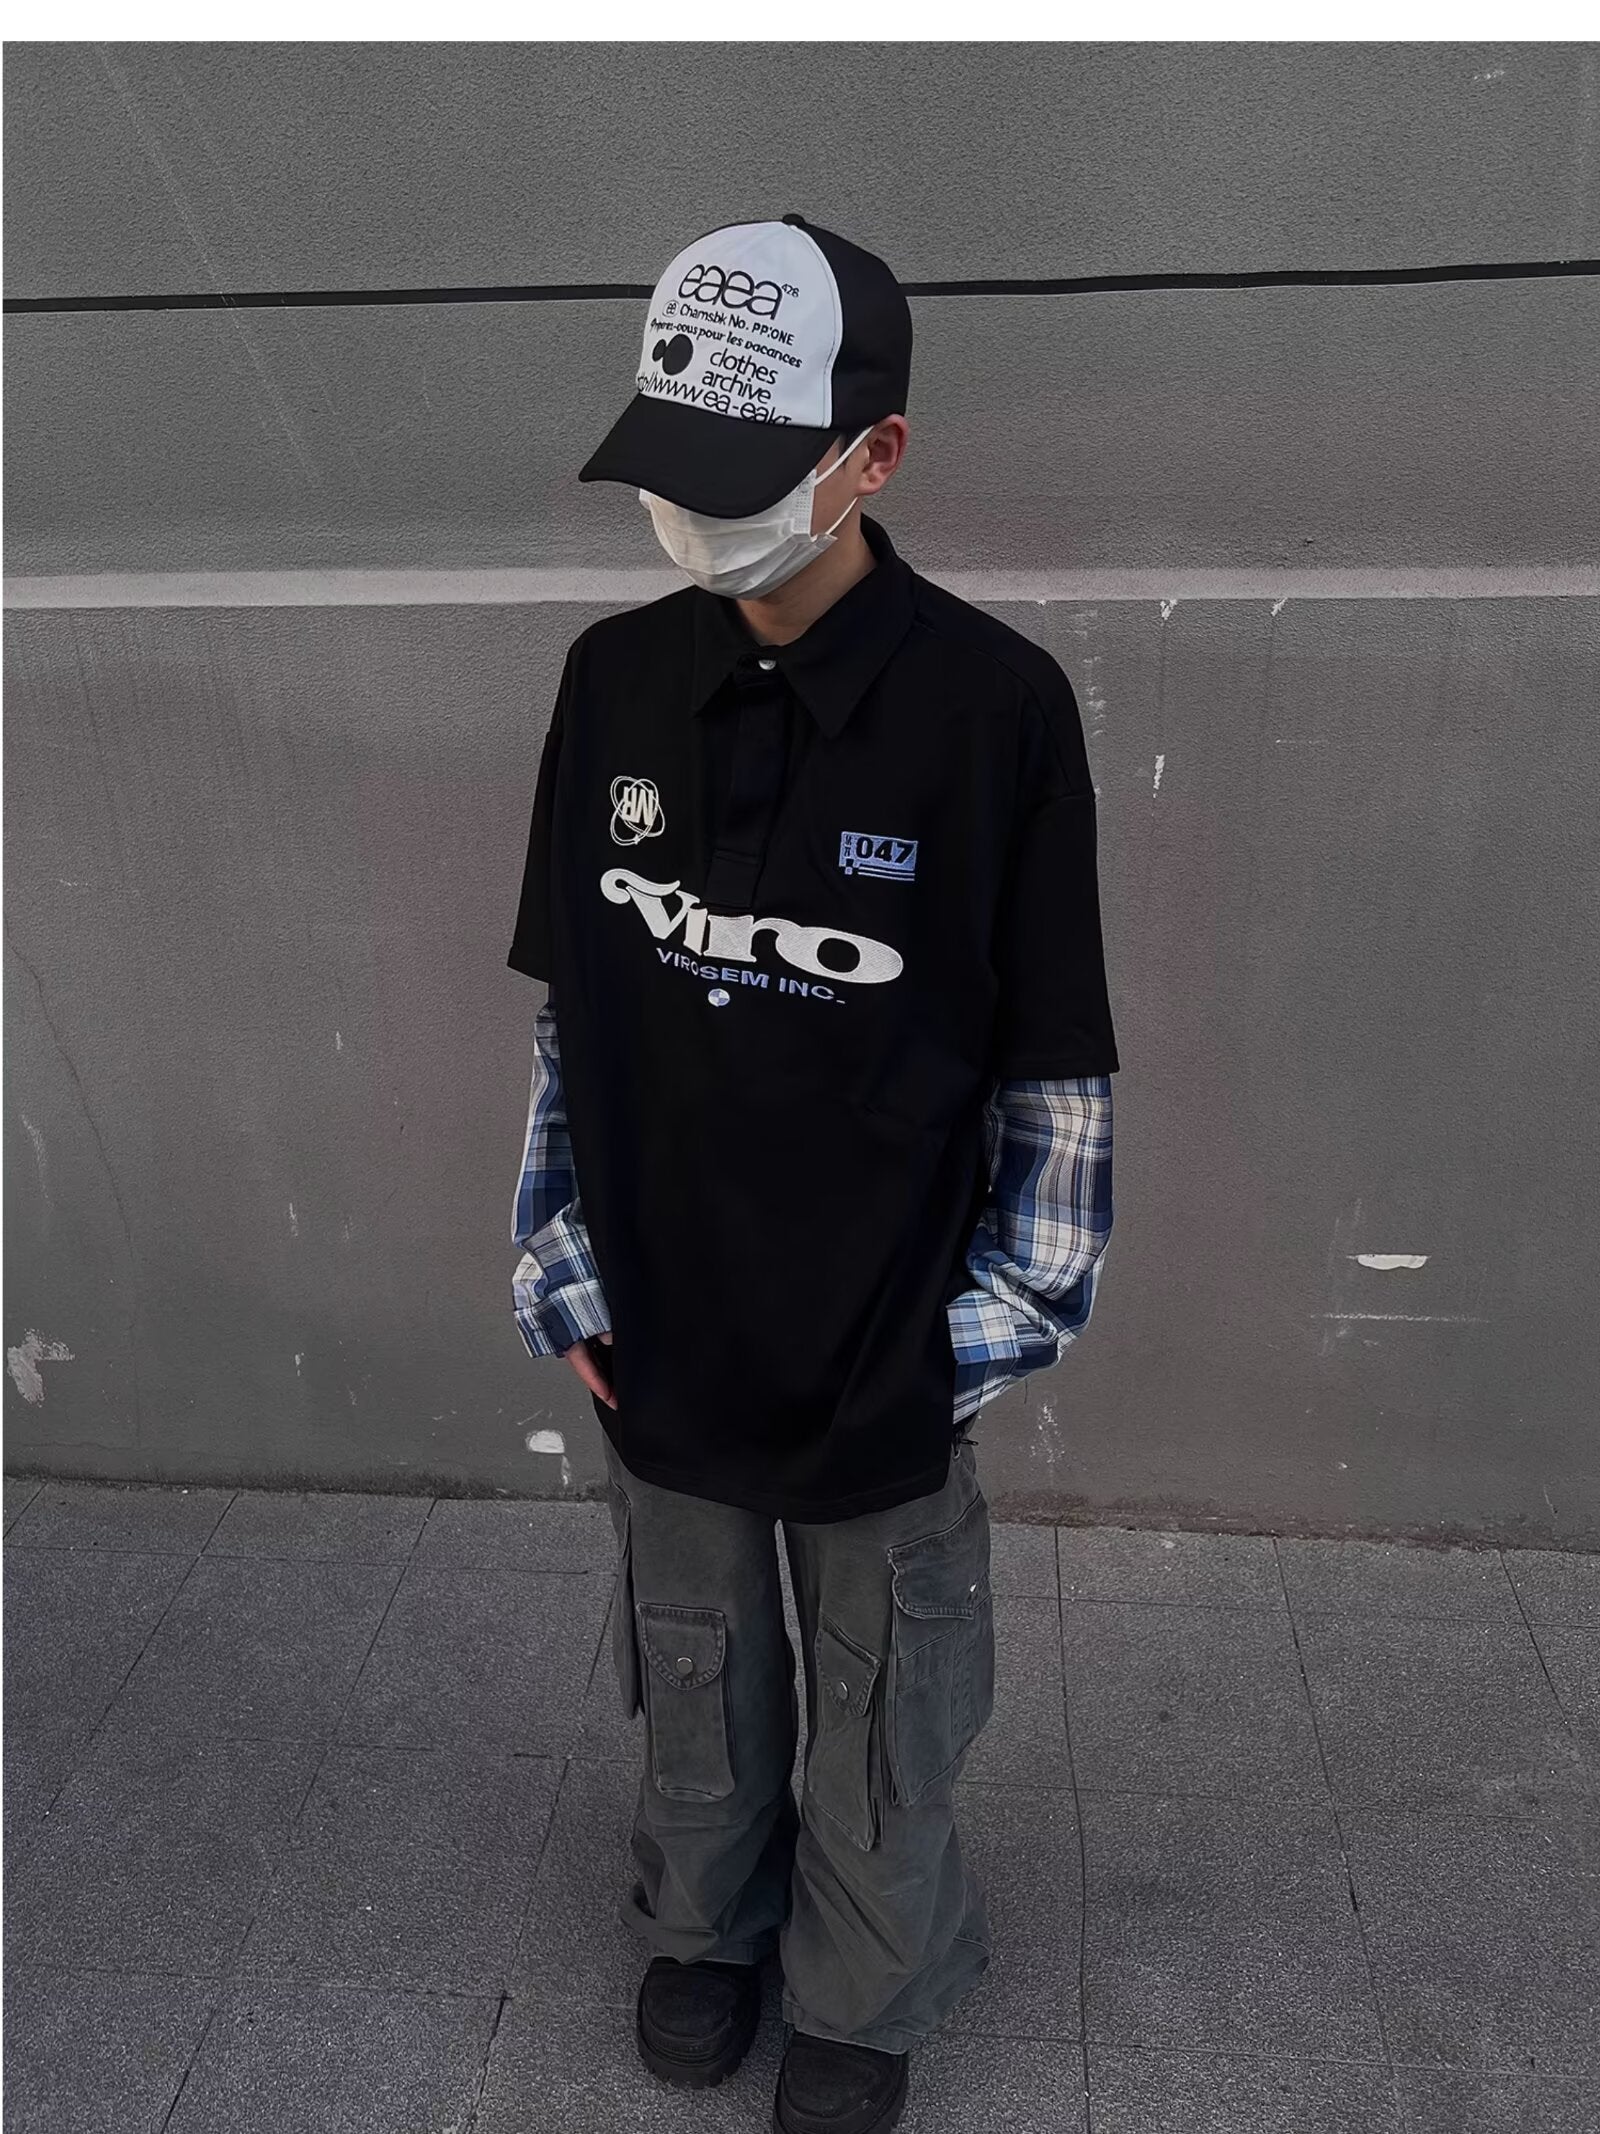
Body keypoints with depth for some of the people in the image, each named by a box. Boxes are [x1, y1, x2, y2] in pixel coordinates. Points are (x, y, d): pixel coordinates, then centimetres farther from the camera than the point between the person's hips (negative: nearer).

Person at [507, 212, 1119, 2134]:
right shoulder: (613, 679, -6)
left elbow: (1054, 1069, -9)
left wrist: (995, 1328, -4)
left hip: (881, 1364, -2)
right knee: (696, 1673, 25)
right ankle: (705, 1916, 55)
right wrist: (565, 1277, 5)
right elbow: (567, 1010, 3)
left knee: (883, 1711, 20)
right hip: (664, 1345, 3)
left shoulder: (993, 706, -17)